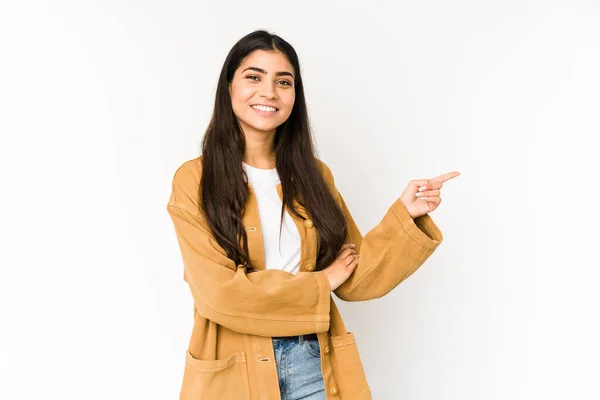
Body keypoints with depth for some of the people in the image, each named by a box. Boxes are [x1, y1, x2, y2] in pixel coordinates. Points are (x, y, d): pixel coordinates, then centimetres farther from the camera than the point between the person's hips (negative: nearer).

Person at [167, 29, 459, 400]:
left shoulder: (314, 175, 3)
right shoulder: (194, 180, -8)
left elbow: (353, 277, 2)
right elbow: (218, 292, -16)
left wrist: (404, 214, -10)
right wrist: (320, 283, -9)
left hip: (315, 362, 3)